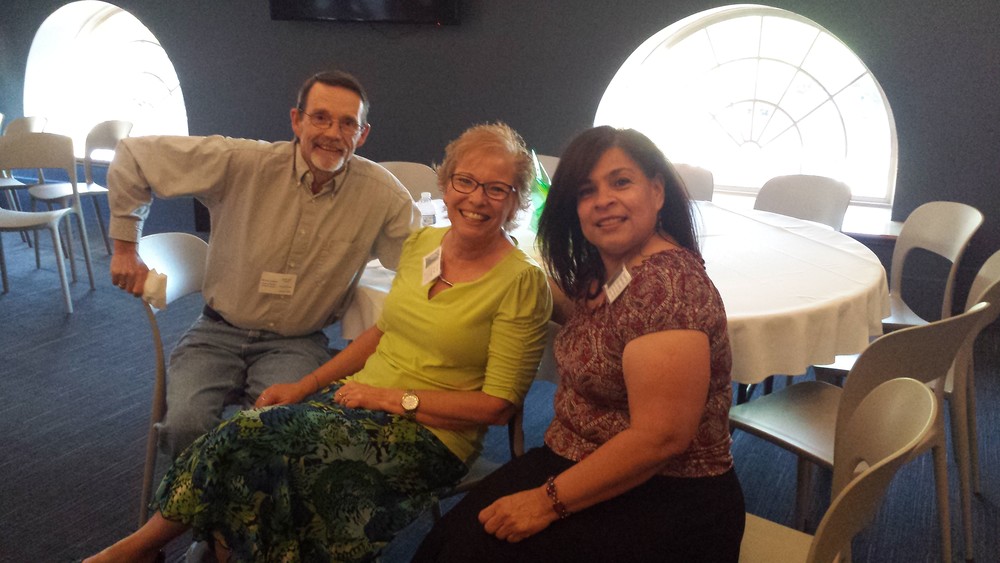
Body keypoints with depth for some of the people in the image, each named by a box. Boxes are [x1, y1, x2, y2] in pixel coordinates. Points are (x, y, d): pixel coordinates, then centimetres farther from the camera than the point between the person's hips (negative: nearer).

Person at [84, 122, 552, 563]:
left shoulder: (522, 281, -12)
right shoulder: (420, 244, 7)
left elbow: (498, 406, -12)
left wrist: (396, 398, -15)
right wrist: (307, 386, 7)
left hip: (428, 436, -5)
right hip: (361, 396, 6)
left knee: (255, 437, -21)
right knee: (247, 436, -21)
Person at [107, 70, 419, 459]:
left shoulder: (380, 193, -7)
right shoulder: (243, 164, -10)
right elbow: (135, 154, -1)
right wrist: (126, 248, -1)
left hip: (297, 343, 0)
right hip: (218, 332, 0)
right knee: (186, 424, -26)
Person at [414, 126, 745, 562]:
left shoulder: (667, 284, -22)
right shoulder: (601, 275, 5)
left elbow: (660, 438, -25)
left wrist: (549, 500, -19)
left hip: (662, 498, -7)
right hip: (577, 463, 8)